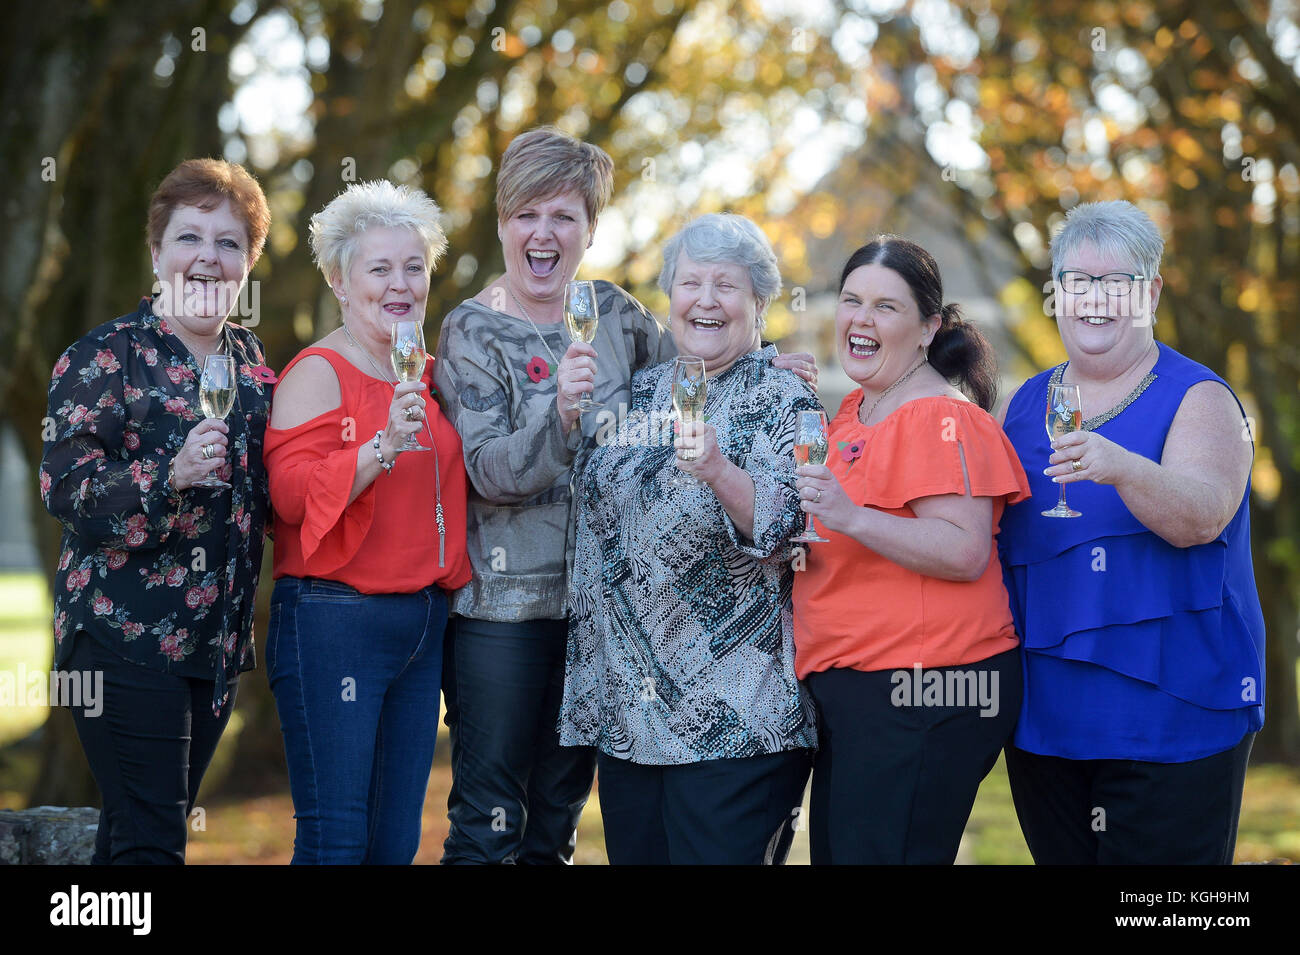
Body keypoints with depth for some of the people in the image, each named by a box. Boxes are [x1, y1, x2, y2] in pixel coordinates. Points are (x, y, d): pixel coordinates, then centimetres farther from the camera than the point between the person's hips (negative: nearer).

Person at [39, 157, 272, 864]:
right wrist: (170, 474, -29)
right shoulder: (106, 356, -6)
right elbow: (65, 487, -15)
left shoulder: (251, 361, 13)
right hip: (125, 638, -6)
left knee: (146, 830, 11)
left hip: (216, 641, 6)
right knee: (148, 843, -10)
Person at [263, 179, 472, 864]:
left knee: (397, 839, 9)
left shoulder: (428, 377, 16)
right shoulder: (318, 373, -7)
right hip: (333, 621, -7)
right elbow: (292, 494, -19)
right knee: (335, 839, -8)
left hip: (422, 623, 7)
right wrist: (383, 447, -29)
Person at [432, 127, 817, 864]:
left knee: (560, 813, 13)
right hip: (505, 604, -4)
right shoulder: (473, 332, -6)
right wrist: (558, 412, -33)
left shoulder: (614, 312, 6)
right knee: (489, 819, -3)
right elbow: (490, 473, -16)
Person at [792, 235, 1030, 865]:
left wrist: (849, 517, -28)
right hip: (845, 689, 10)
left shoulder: (941, 419, -11)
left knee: (878, 854, -11)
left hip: (922, 696, -10)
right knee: (833, 852, 11)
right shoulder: (855, 413, 19)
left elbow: (966, 554, -21)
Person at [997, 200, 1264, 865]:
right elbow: (995, 533, 25)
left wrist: (1120, 468, -38)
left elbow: (1201, 516, -21)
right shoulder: (1027, 405, 13)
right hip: (1042, 713, 5)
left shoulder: (1200, 400, -3)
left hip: (1170, 717, -5)